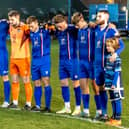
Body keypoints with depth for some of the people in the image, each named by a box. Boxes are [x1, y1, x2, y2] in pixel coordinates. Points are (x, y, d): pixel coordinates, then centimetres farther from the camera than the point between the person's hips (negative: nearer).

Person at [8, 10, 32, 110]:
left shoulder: (25, 27, -11)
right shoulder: (11, 27, 8)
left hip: (23, 58, -6)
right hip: (13, 58, 6)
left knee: (26, 81, 0)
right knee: (14, 81, 11)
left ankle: (28, 103, 6)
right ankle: (15, 103, 18)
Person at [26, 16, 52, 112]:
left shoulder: (44, 31, -8)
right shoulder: (31, 33, 9)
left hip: (44, 60, -6)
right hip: (34, 61, 6)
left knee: (46, 82, -9)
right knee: (37, 83, 9)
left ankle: (48, 106, -5)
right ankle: (38, 105, 16)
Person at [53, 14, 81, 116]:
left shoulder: (72, 29, -11)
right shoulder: (58, 32, 9)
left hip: (72, 60, -7)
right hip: (62, 61, 7)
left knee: (76, 83, 0)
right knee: (63, 83, 10)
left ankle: (78, 108, 8)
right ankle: (67, 107, 21)